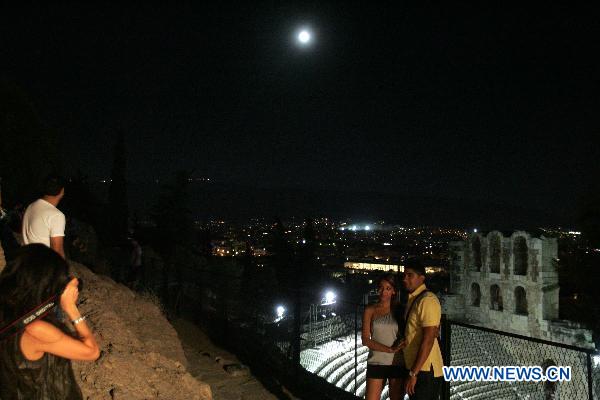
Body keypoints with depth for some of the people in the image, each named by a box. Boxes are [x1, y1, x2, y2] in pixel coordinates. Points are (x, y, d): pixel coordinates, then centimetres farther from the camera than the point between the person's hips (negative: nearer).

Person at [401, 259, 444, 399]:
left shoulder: (427, 300, -17)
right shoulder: (412, 299, 12)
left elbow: (428, 340, -21)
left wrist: (413, 373, -20)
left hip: (425, 371, -8)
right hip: (415, 368, 8)